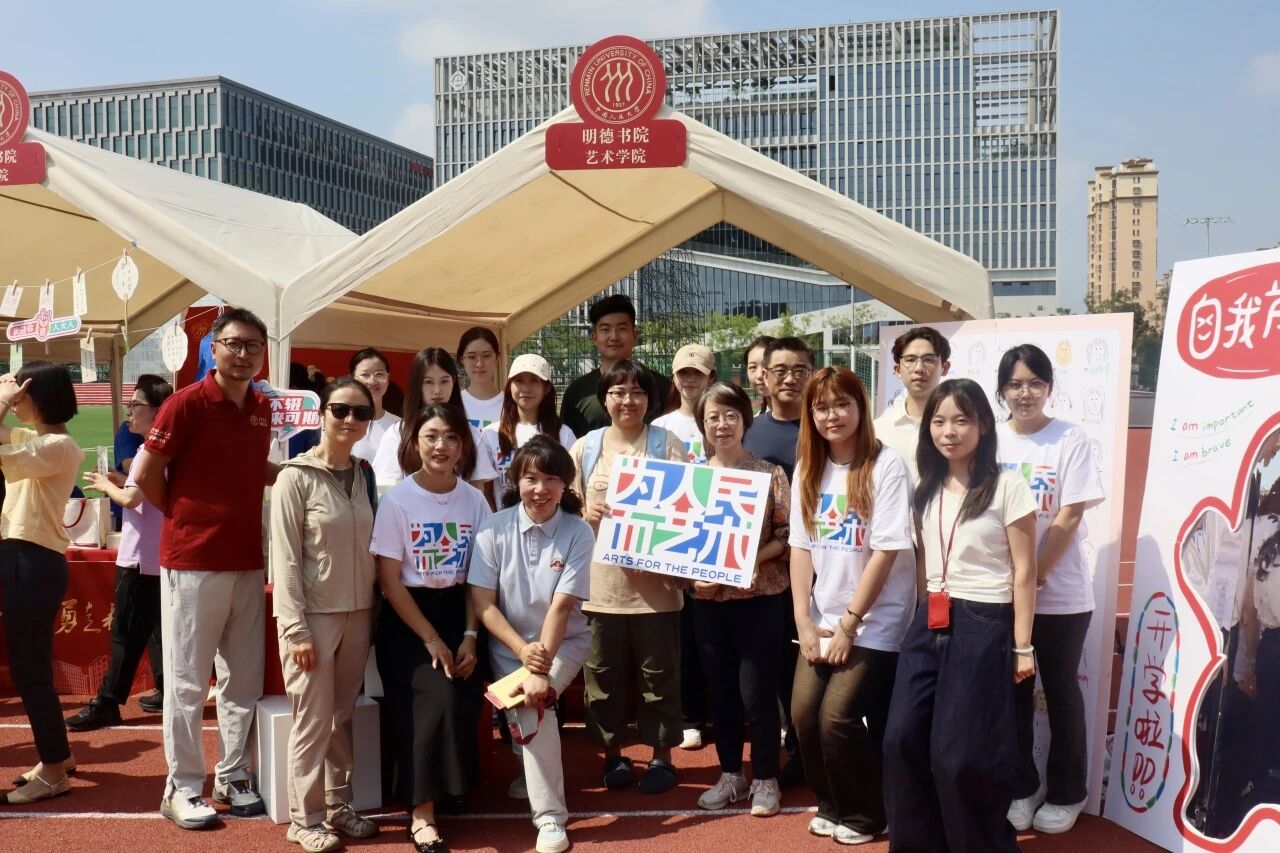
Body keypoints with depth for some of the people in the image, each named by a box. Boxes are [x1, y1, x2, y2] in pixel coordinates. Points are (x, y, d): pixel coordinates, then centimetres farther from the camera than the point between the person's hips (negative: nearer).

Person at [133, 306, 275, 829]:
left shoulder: (263, 409, 8)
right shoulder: (186, 403, -10)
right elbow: (144, 475, -8)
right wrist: (187, 515, 2)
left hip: (248, 562, 6)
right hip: (193, 562, -6)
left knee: (245, 679, 12)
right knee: (187, 681, 3)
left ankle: (233, 778, 24)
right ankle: (183, 787, 14)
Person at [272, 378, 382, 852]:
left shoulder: (365, 475, 8)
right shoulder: (296, 478, -9)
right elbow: (285, 558, -11)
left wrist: (373, 614, 8)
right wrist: (296, 628, -15)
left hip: (358, 614, 5)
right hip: (314, 615, -5)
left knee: (343, 718, 12)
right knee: (313, 720, 0)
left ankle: (338, 806, 24)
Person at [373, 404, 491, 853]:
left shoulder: (474, 500, 1)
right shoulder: (397, 500, -9)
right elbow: (390, 581, -10)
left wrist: (469, 636, -8)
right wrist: (431, 639, -13)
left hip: (456, 614, 4)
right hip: (407, 620, -4)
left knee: (463, 705, -14)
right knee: (437, 703, -22)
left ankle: (452, 789, 13)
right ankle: (421, 815, -11)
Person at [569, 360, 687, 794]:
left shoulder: (667, 443, 2)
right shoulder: (584, 448, 6)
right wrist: (585, 513, -13)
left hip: (655, 580, -1)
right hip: (599, 581, 2)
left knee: (658, 672, 7)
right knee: (603, 673, 9)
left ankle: (661, 757, 22)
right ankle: (613, 754, 25)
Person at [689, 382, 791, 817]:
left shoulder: (768, 473, -4)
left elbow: (787, 533, -6)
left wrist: (754, 559, -20)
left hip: (759, 597, -3)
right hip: (708, 599, 4)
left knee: (757, 691, 1)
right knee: (720, 689, 13)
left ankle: (765, 778, 18)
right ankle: (730, 773, 27)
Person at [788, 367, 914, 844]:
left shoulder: (886, 466, -12)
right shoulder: (808, 469, 6)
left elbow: (887, 550, -15)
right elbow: (801, 546, 5)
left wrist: (849, 623, -14)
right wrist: (804, 620, -3)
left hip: (874, 621, -5)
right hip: (823, 619, 5)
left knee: (837, 716, -10)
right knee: (805, 713, -1)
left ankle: (866, 815, 14)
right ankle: (831, 805, 23)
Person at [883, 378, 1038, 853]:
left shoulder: (1006, 487, -8)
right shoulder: (926, 490, 9)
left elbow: (1023, 572, -7)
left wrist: (1022, 646, -7)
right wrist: (926, 615, 13)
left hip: (984, 625, -6)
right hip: (929, 623, 6)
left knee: (962, 754, -1)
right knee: (903, 740, 3)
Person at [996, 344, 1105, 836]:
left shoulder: (1071, 441, -7)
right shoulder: (990, 441, 1)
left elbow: (1068, 519, -11)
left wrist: (1034, 577, -14)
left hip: (1060, 595, -2)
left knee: (1060, 693, 9)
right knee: (1013, 692, 10)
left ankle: (1066, 793, 24)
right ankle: (1021, 786, 27)